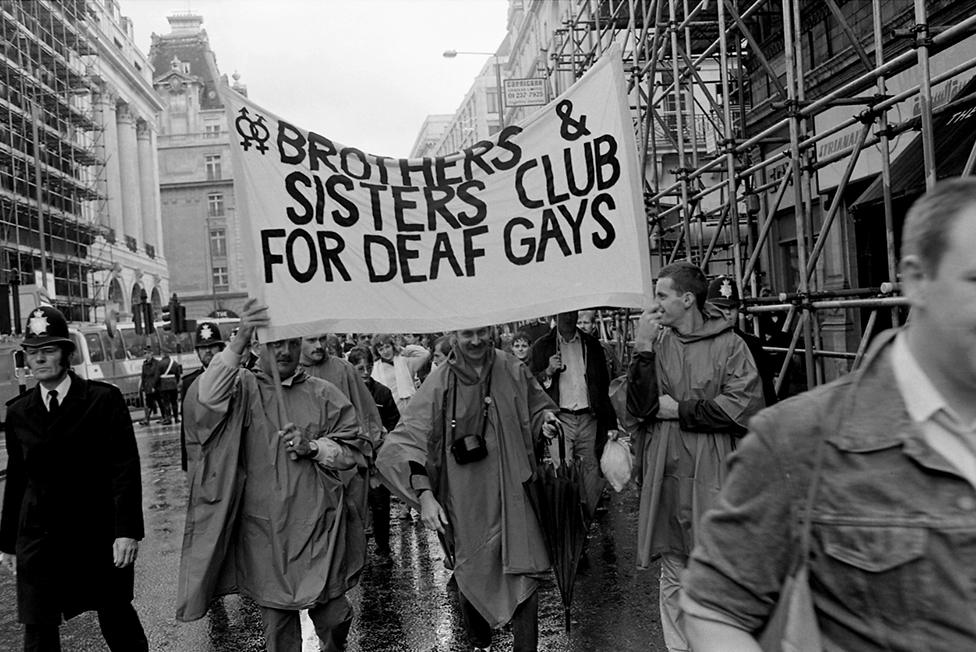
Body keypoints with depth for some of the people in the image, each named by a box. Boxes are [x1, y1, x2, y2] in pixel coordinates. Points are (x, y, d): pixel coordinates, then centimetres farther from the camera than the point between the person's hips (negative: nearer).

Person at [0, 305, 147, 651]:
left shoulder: (104, 399, -7)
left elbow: (126, 467, -10)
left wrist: (127, 531, -16)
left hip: (99, 533, -3)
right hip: (39, 538, 3)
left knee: (116, 614, 9)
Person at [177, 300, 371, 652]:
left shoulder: (324, 395, 3)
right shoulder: (242, 388, -1)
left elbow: (354, 451, 3)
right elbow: (203, 401, -23)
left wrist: (314, 447, -15)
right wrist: (237, 343, -33)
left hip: (318, 527, 1)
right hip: (263, 529, 0)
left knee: (330, 615, 8)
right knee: (276, 617, 11)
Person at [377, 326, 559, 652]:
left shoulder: (512, 371, -1)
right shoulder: (439, 383, -8)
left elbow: (537, 409, 17)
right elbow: (405, 442, -11)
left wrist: (544, 422, -7)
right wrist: (424, 494, -22)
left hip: (511, 496, 1)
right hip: (465, 500, 0)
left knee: (523, 574, -5)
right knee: (472, 576, 15)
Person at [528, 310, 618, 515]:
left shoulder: (592, 345, 14)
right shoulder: (541, 346, 7)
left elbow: (604, 386, 15)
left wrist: (610, 424, 9)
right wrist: (548, 372, -12)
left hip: (589, 420, 3)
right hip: (559, 419, -2)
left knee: (592, 473, 3)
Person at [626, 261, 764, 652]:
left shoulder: (728, 345, -4)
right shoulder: (656, 342, 5)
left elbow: (744, 407, -14)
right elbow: (636, 406, -3)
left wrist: (679, 410, -10)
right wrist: (643, 349, -11)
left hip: (711, 476, -3)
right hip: (664, 474, 3)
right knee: (672, 577, 13)